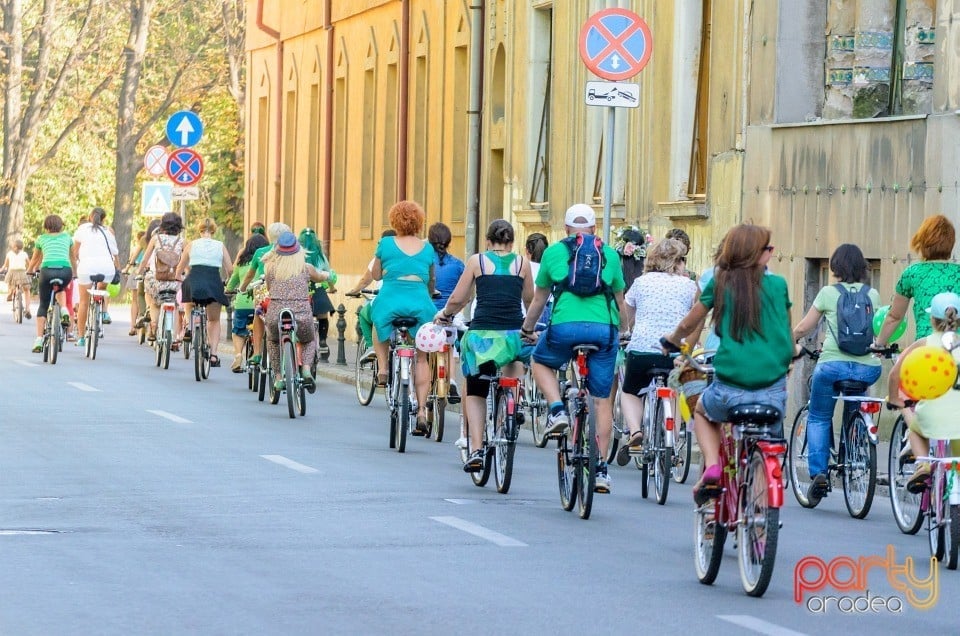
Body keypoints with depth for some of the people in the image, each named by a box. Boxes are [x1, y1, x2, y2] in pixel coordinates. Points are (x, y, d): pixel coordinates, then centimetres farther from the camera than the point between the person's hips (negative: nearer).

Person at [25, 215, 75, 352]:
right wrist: (75, 273, 51)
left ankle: (38, 341, -1)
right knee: (61, 289, 36)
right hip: (65, 270, 1)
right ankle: (64, 311, 7)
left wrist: (29, 271, 54)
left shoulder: (41, 238, 22)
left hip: (47, 270, -1)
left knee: (43, 305, 10)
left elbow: (35, 258, 35)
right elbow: (73, 257, 36)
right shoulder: (67, 237, 24)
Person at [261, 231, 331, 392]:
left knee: (273, 341, 35)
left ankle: (278, 377, 22)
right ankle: (306, 369, 5)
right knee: (309, 341, 33)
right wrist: (327, 274, 54)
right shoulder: (306, 268, 9)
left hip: (276, 315, 0)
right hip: (302, 315, 0)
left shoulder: (271, 267, 5)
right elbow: (321, 277, 30)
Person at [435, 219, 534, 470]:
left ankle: (476, 450, 1)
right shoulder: (522, 263, 11)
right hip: (514, 334, 0)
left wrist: (444, 313, 28)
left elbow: (457, 299, 7)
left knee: (476, 393, 14)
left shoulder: (477, 261, 7)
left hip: (481, 335, 0)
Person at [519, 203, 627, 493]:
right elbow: (620, 300, 25)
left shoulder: (553, 252, 15)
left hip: (565, 326, -1)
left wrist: (527, 330, 38)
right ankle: (601, 467, 7)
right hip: (604, 328, 1)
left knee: (541, 362, 30)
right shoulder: (610, 254, 17)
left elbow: (539, 299, 23)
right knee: (602, 399, 10)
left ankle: (557, 409, 5)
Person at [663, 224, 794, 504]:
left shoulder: (719, 284, 3)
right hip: (773, 391, 1)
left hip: (730, 388, -1)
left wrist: (672, 339, 40)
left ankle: (712, 466, 9)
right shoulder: (778, 285, 4)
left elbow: (688, 325, 17)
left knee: (702, 411, 32)